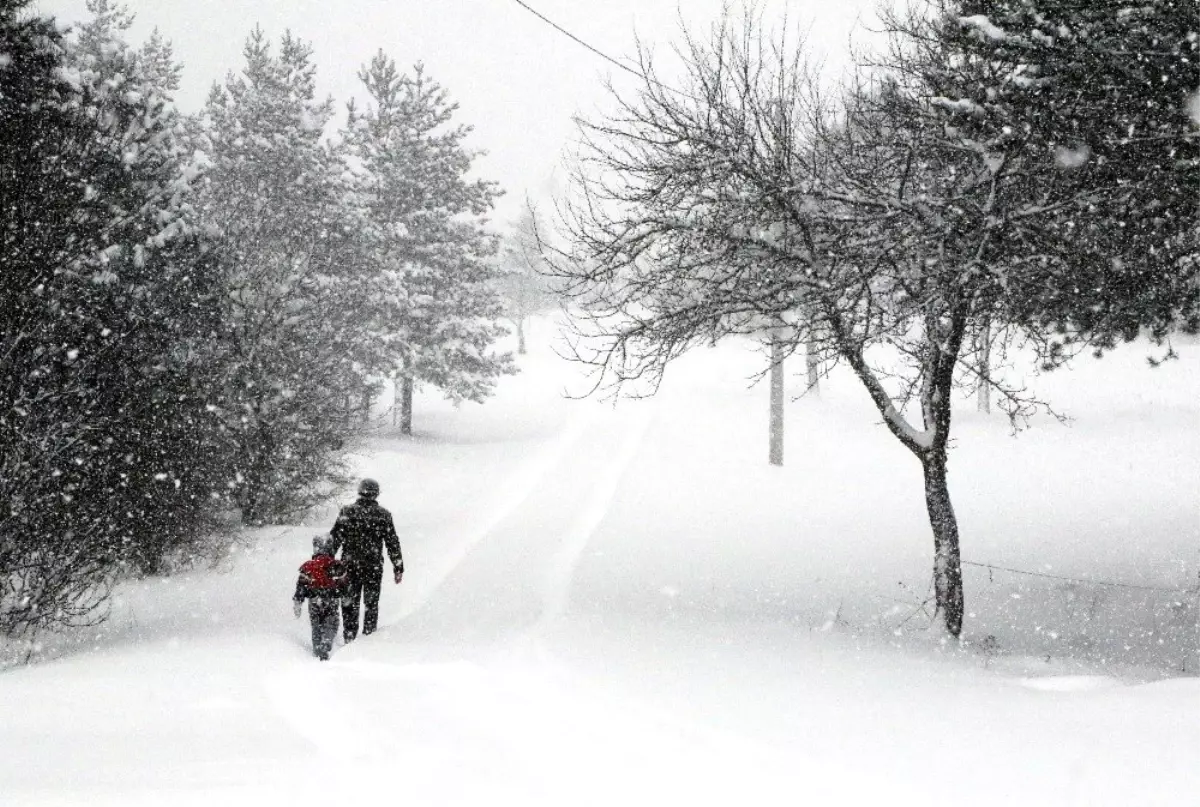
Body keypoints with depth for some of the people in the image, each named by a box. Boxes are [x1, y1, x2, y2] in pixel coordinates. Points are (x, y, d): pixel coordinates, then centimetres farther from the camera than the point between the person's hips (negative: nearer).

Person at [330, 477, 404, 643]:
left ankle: (349, 639, 12)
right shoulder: (384, 515, -3)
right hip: (374, 567, 0)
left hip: (350, 566, 0)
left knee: (349, 604, 10)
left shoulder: (347, 512, -3)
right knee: (371, 604, 11)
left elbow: (334, 539, -2)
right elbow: (393, 543, 0)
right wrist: (398, 567, 7)